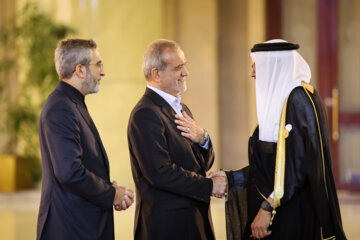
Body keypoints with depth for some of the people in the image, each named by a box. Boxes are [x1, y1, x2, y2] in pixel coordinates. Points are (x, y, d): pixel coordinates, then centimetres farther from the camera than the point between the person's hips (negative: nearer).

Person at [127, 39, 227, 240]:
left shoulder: (181, 108, 16)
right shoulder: (145, 114, -14)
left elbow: (204, 163, 15)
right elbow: (160, 173, -22)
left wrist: (203, 139, -7)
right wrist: (209, 186, -15)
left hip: (195, 221, 9)